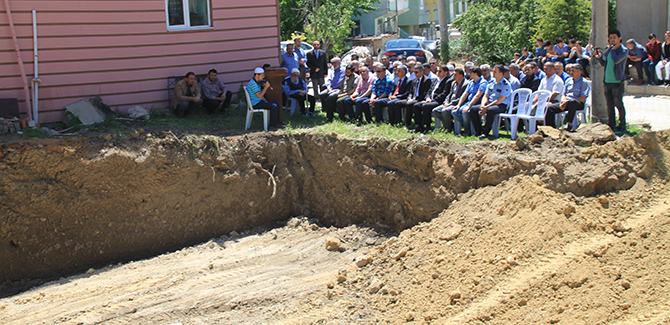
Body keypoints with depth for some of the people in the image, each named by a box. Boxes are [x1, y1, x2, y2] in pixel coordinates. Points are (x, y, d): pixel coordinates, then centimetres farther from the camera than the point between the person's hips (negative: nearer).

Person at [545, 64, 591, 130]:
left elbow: (582, 99, -11)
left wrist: (567, 101, -16)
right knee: (550, 108, -14)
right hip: (566, 102, 6)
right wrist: (562, 101, -4)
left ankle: (569, 124, -29)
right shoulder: (568, 81, 18)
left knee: (572, 102, -42)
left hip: (579, 104, -6)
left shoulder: (584, 82, -2)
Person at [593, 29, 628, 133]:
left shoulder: (624, 50, -6)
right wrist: (598, 57, 3)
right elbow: (603, 63, 20)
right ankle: (611, 124, 22)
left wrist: (613, 49, -12)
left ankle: (622, 126, 7)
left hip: (617, 82, -6)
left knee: (618, 104, -2)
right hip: (607, 81, 6)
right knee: (609, 105, 12)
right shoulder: (609, 49, 13)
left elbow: (616, 60, -23)